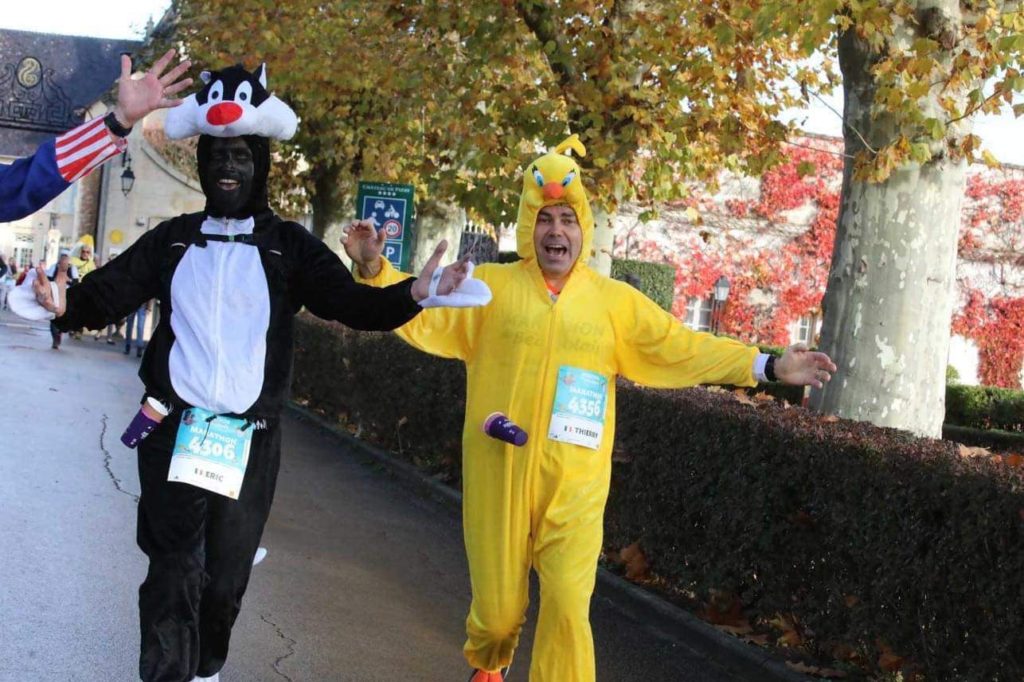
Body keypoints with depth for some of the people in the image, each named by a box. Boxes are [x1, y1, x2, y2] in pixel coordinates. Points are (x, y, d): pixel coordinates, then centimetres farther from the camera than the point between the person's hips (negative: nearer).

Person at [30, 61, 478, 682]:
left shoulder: (289, 247, 3)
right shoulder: (173, 240, 6)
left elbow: (350, 302, -6)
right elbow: (111, 292, -1)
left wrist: (414, 294, -25)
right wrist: (67, 305, -24)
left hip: (250, 439, 0)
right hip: (174, 430, 0)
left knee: (226, 575, 11)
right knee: (175, 570, -6)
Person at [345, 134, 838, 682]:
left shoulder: (615, 301, 7)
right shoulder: (491, 287, 3)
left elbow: (681, 348, 6)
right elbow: (424, 313, -3)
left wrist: (767, 367, -1)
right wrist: (374, 270, -19)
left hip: (573, 484, 1)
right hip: (501, 473, 0)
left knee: (567, 606, -6)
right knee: (498, 604, 11)